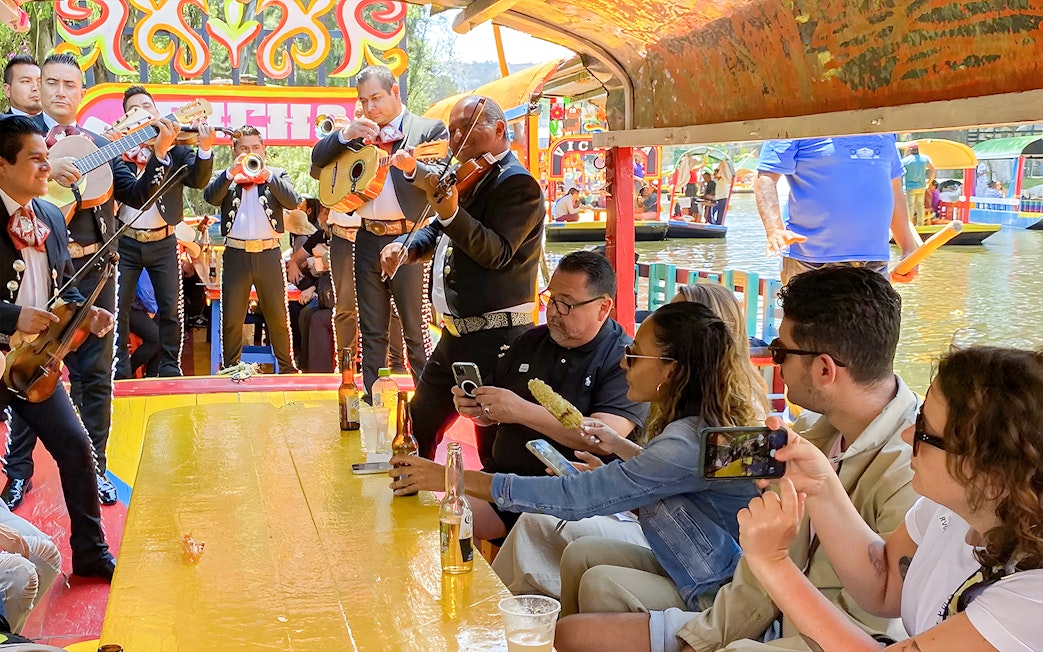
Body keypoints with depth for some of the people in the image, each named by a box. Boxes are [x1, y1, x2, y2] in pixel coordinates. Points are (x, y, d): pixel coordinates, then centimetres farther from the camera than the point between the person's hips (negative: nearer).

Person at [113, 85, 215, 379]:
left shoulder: (177, 148, 3)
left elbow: (198, 180, -13)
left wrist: (205, 149, -31)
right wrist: (159, 152, -25)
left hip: (163, 242, 0)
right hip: (126, 241, 0)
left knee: (171, 308, 0)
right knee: (118, 307, 1)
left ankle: (170, 367, 11)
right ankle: (120, 370, 11)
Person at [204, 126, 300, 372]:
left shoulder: (277, 175, 12)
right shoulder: (224, 178, 12)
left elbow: (293, 202, -4)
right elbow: (210, 197, -7)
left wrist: (268, 176, -13)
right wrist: (232, 172, -17)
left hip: (269, 253, 0)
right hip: (236, 254, 0)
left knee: (278, 316, 3)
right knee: (231, 318, 4)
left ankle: (288, 368, 13)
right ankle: (231, 369, 14)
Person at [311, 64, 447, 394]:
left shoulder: (430, 129, 1)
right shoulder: (360, 132, 15)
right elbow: (317, 158, 10)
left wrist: (412, 168, -28)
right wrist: (345, 134, -6)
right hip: (365, 240, 5)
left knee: (415, 328, -4)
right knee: (371, 331, 10)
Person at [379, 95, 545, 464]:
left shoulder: (518, 184, -14)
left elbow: (497, 252, -26)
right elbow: (438, 232, 25)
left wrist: (451, 213, -39)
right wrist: (407, 247, 3)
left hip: (496, 339, -10)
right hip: (455, 334, 10)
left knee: (496, 449, -6)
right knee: (420, 426, 23)